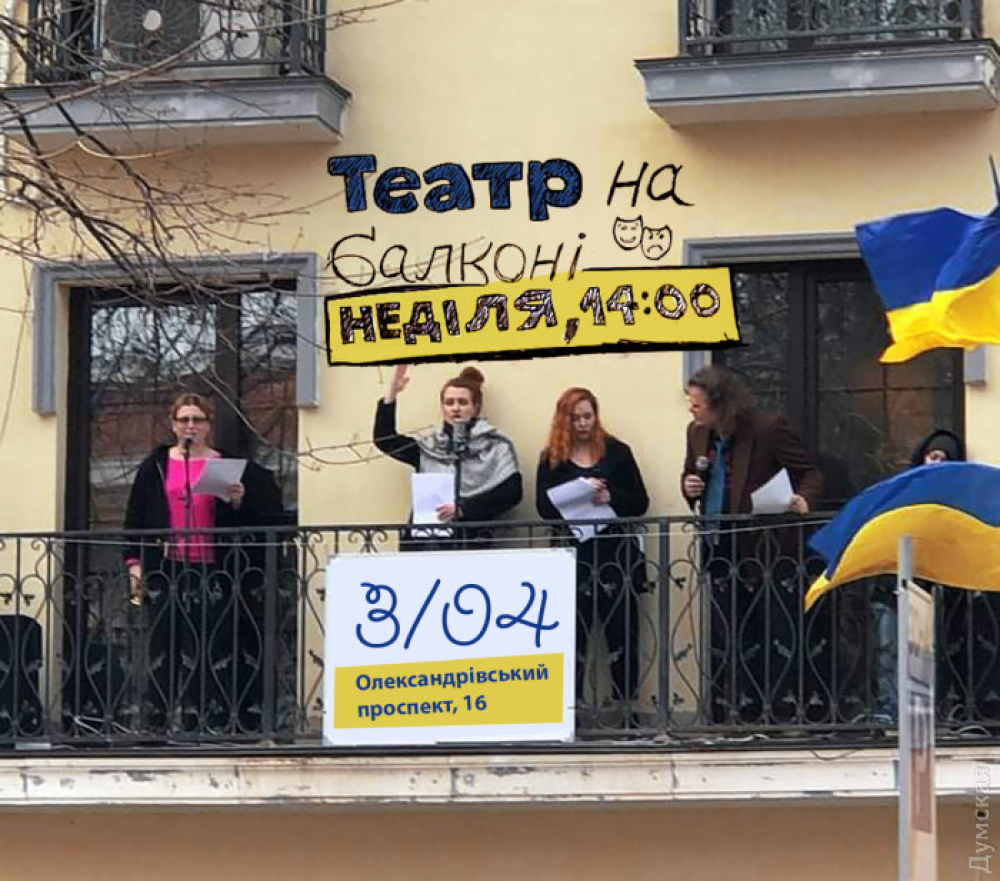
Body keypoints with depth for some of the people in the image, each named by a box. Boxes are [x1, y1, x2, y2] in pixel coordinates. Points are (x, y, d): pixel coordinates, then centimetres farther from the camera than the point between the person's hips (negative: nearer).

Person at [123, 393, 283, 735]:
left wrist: (239, 502, -10)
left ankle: (216, 719, -2)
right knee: (167, 646, 0)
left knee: (214, 646, -4)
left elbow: (247, 521, 11)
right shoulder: (156, 465, 10)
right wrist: (134, 563, 3)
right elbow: (135, 517, 10)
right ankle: (168, 718, 2)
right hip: (166, 569, 1)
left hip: (213, 570, -1)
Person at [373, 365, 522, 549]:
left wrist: (462, 509, -10)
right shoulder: (429, 446, 21)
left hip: (469, 538, -4)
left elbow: (511, 492, -1)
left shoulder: (496, 446, 8)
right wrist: (392, 392, 11)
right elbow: (384, 439, 19)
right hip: (423, 538, 4)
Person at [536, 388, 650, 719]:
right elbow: (545, 507, -2)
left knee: (622, 633, 1)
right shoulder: (552, 459, 8)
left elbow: (640, 502, 5)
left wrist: (611, 497, -14)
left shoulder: (617, 452, 8)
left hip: (617, 552, 0)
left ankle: (625, 704, 5)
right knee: (574, 634, -1)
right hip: (573, 555, 0)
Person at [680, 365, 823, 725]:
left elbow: (810, 473, -7)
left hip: (765, 547, -6)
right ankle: (734, 711, 15)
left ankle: (779, 709, 3)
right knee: (725, 634, 8)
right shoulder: (698, 433, 8)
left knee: (773, 633, -3)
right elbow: (689, 476, 24)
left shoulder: (768, 428, -11)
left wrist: (804, 500, -28)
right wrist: (689, 487, 0)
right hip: (719, 546, 6)